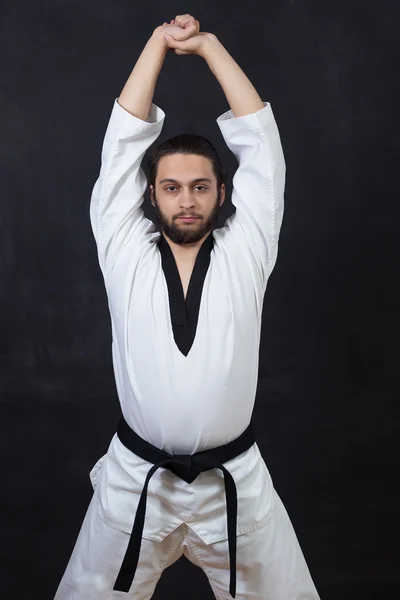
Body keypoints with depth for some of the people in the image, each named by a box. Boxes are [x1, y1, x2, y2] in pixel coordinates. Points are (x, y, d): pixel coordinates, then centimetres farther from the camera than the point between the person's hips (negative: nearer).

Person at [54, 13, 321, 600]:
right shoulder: (125, 253, -1)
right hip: (135, 480, 1)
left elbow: (260, 140, -2)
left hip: (234, 483, 0)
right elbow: (123, 141, -2)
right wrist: (160, 41, 3)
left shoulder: (245, 253, -2)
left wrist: (210, 45, 3)